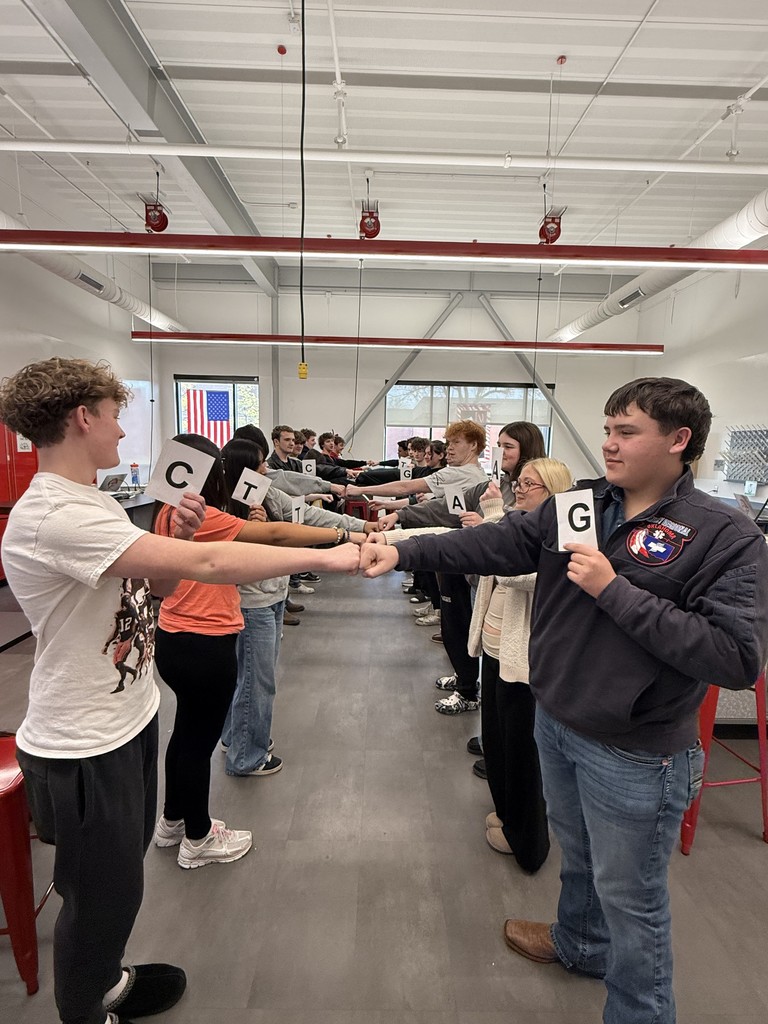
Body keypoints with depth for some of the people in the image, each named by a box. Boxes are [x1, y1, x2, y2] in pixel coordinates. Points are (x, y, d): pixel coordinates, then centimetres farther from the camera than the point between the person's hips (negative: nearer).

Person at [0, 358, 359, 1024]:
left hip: (130, 718, 9)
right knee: (102, 895, 14)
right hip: (84, 747, -9)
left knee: (121, 877, 27)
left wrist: (177, 539, -11)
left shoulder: (89, 501, 5)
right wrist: (325, 557, -30)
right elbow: (207, 564, -35)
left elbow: (154, 586, 8)